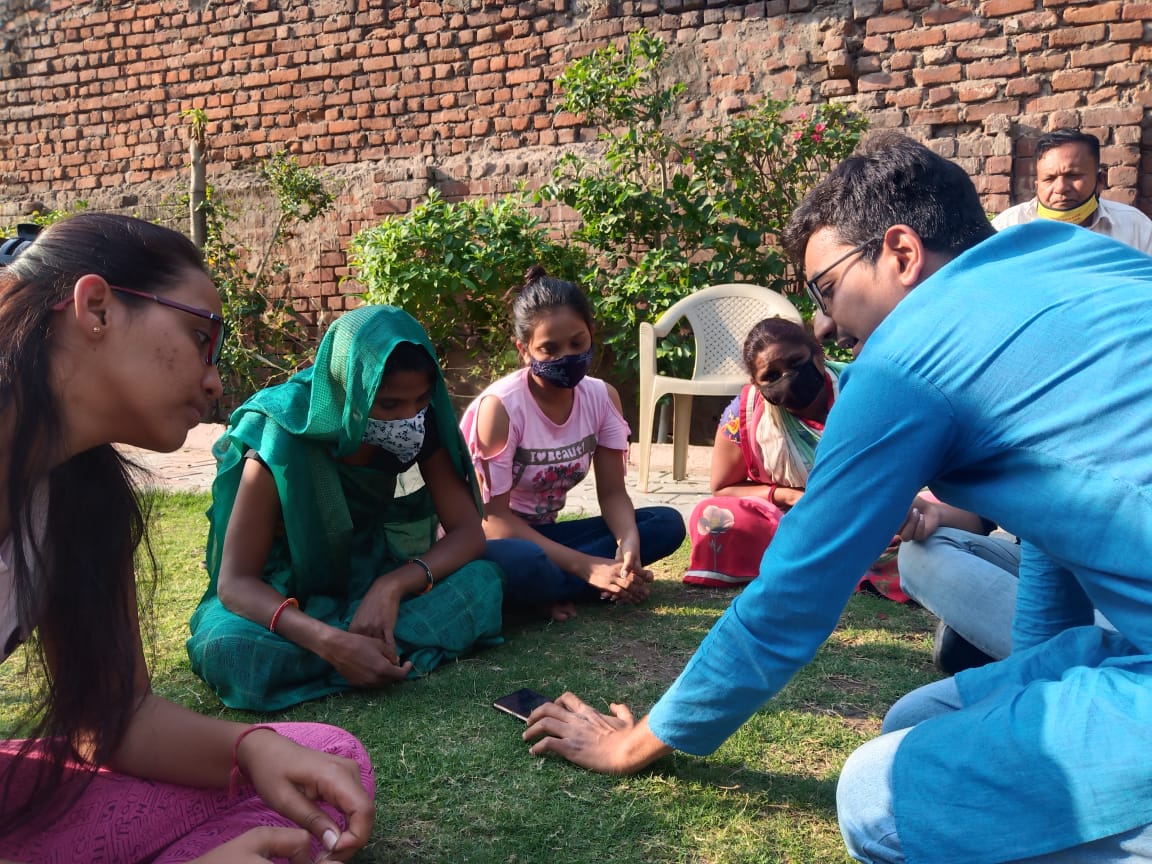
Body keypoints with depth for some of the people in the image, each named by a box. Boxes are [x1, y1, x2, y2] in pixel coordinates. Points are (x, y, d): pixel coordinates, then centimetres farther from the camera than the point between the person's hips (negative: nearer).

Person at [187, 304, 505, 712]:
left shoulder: (420, 430, -17)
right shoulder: (283, 439, -28)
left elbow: (468, 532, -17)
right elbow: (235, 580, -29)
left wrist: (392, 585, -37)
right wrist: (331, 643, -46)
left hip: (371, 579, 3)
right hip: (286, 595, -2)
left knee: (482, 584, -25)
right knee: (228, 651, -37)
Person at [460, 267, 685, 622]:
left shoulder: (602, 397, -6)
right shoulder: (500, 406, -23)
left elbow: (612, 492, -3)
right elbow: (492, 517, -22)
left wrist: (629, 542, -27)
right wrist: (585, 566, -29)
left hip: (544, 534, 7)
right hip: (490, 538, -6)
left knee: (667, 523, -10)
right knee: (522, 564, -42)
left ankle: (551, 587, -17)